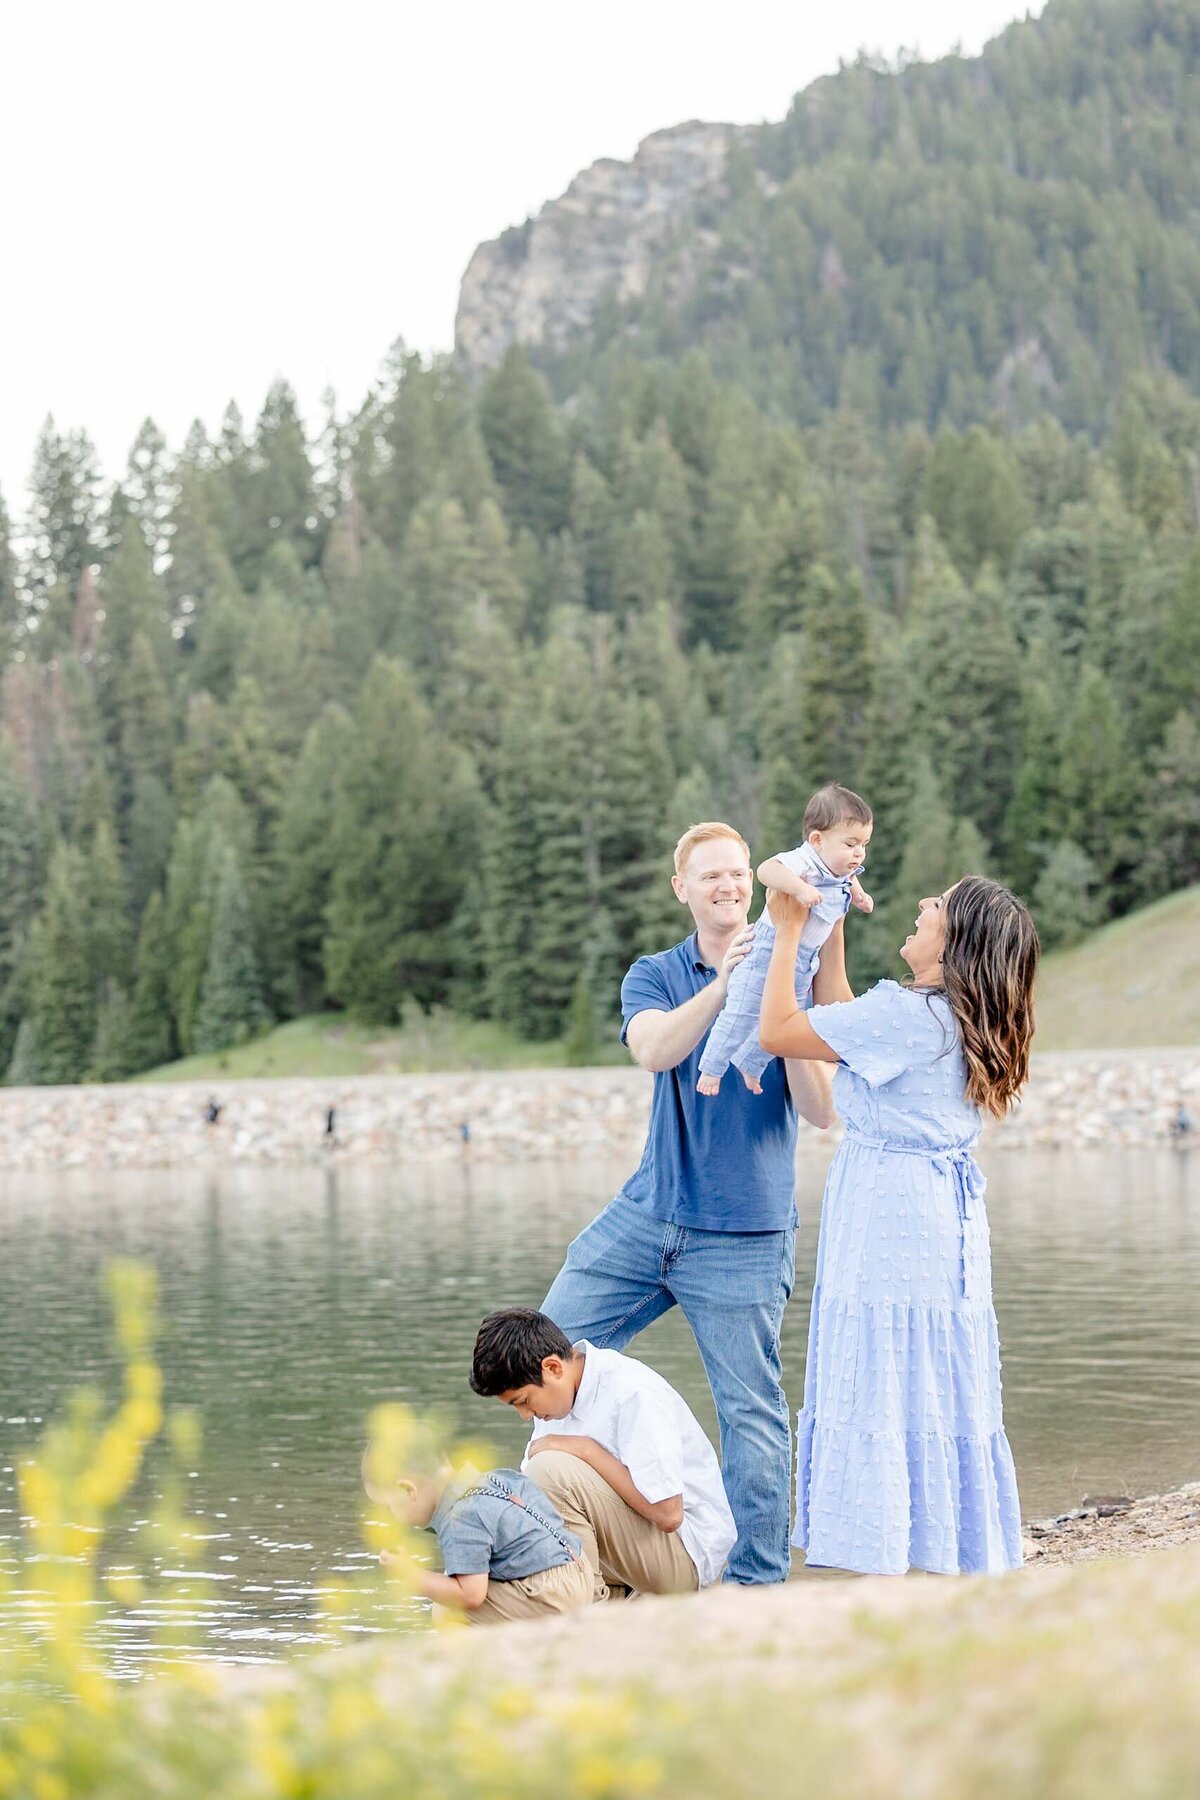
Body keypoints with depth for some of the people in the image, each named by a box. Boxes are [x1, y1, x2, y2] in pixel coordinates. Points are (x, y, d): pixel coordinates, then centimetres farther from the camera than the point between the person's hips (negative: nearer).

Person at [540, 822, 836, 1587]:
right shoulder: (655, 976, 5)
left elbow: (822, 1110, -10)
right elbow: (654, 1049, -18)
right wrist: (723, 985, -32)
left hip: (743, 1236, -3)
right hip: (648, 1213, 4)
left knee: (751, 1411, -2)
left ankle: (759, 1582, 9)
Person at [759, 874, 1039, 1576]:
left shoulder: (905, 1013, -17)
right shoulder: (960, 1019, 10)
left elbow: (777, 1032, -12)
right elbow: (841, 1027, 23)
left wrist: (790, 928, -4)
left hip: (888, 1221, -9)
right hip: (949, 1217, 9)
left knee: (876, 1403, -5)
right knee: (945, 1401, 13)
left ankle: (881, 1575, -4)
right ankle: (969, 1568, 19)